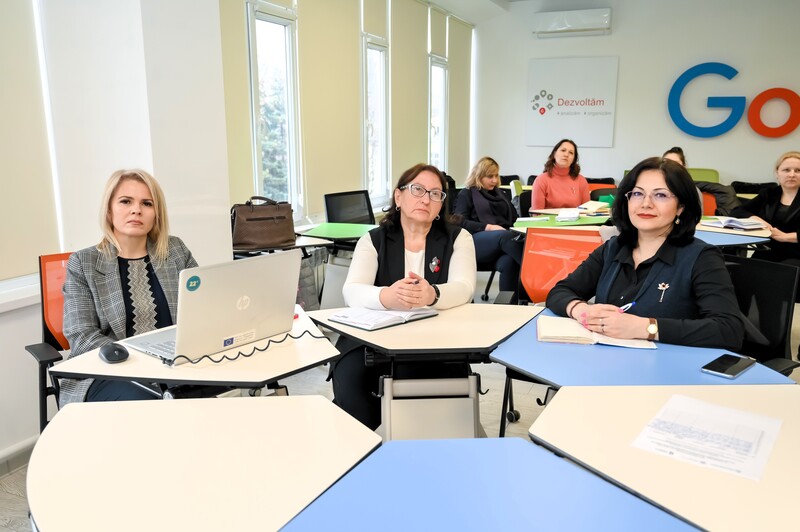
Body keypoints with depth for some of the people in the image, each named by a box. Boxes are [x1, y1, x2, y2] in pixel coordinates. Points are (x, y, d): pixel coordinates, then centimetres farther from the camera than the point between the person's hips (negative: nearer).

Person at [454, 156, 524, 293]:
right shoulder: (467, 194, 14)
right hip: (476, 241, -4)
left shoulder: (499, 193, 31)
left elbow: (514, 217, 28)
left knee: (508, 262, -35)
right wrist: (489, 227, -13)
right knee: (506, 236, -38)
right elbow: (460, 222, -1)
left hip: (504, 237, 4)